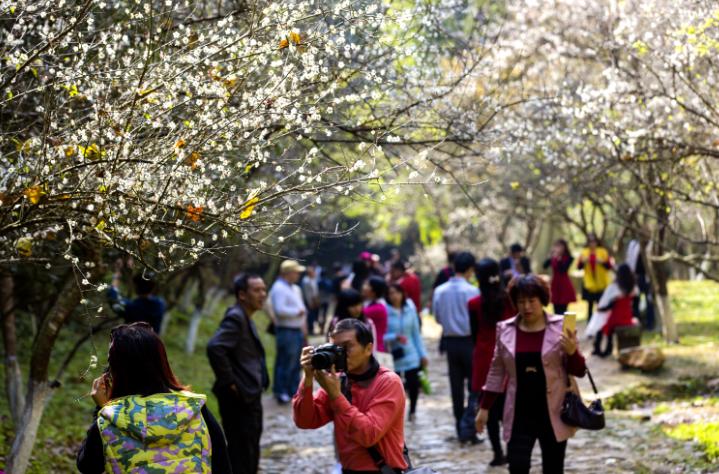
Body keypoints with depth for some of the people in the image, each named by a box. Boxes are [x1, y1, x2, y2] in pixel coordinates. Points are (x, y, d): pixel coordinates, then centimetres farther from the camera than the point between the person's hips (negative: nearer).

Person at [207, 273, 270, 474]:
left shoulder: (245, 318, 14)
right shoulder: (235, 317, -16)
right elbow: (215, 347, -30)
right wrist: (229, 382, -22)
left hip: (249, 397, 10)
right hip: (239, 399, -10)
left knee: (250, 452, 18)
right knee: (242, 454, -5)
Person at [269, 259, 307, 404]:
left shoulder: (295, 289, 17)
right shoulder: (279, 288, -15)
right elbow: (280, 310, -26)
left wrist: (303, 323, 15)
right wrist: (297, 312, -16)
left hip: (297, 331, 10)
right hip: (286, 331, -10)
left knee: (296, 363, 14)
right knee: (286, 363, -8)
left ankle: (293, 390, 22)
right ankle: (281, 392, -2)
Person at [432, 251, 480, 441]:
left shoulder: (440, 291, -1)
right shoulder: (471, 291, -14)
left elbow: (438, 318, 6)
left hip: (450, 341, 4)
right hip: (469, 341, -4)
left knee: (456, 386, 9)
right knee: (474, 385, 4)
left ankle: (460, 429, 12)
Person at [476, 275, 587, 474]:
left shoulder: (560, 327, -4)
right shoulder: (505, 329, 2)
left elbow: (579, 371, -1)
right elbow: (497, 371, 11)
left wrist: (572, 352, -22)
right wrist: (484, 407, 11)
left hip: (553, 412, -1)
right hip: (520, 413, 1)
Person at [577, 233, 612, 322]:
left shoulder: (603, 252, -1)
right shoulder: (584, 252, 4)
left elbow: (609, 266, -3)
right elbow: (579, 267, 2)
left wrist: (603, 262, -22)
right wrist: (582, 261, -18)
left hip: (601, 284, -1)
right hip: (589, 284, 1)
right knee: (590, 305, 4)